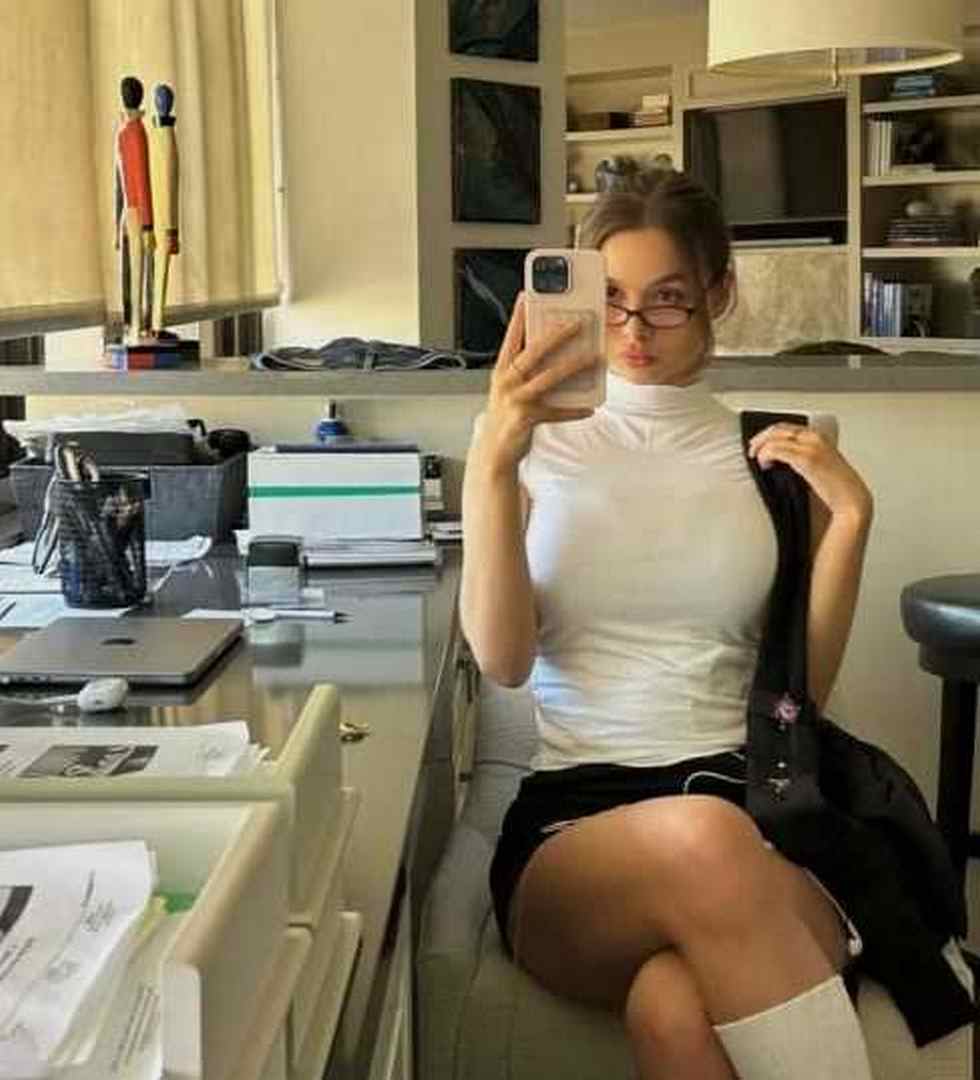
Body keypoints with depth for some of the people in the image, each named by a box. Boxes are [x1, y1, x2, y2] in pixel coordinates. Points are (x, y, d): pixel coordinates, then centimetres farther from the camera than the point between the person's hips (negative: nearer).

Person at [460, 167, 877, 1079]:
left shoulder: (778, 457, 13)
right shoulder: (538, 448, 10)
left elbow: (803, 689, 9)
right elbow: (502, 659, -3)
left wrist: (851, 516, -2)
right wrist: (491, 459, -13)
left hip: (749, 804, 0)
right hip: (571, 814, 0)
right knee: (700, 840, -39)